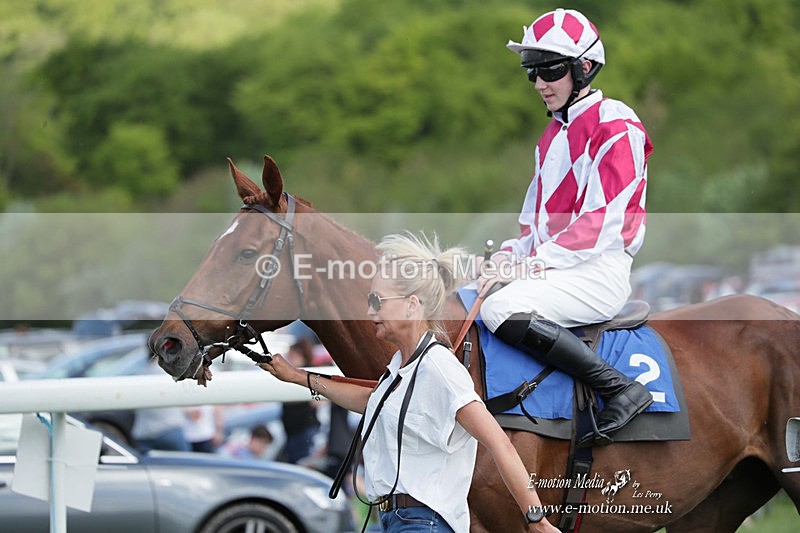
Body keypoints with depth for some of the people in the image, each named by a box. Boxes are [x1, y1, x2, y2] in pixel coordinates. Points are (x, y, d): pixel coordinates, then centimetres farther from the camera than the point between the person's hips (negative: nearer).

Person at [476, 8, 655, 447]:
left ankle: (621, 390, -26)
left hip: (599, 271, -9)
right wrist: (510, 255, 0)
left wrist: (532, 265, -21)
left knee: (500, 308, -31)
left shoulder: (616, 126, -8)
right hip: (552, 267, 9)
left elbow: (601, 222, -17)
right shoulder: (554, 134, 21)